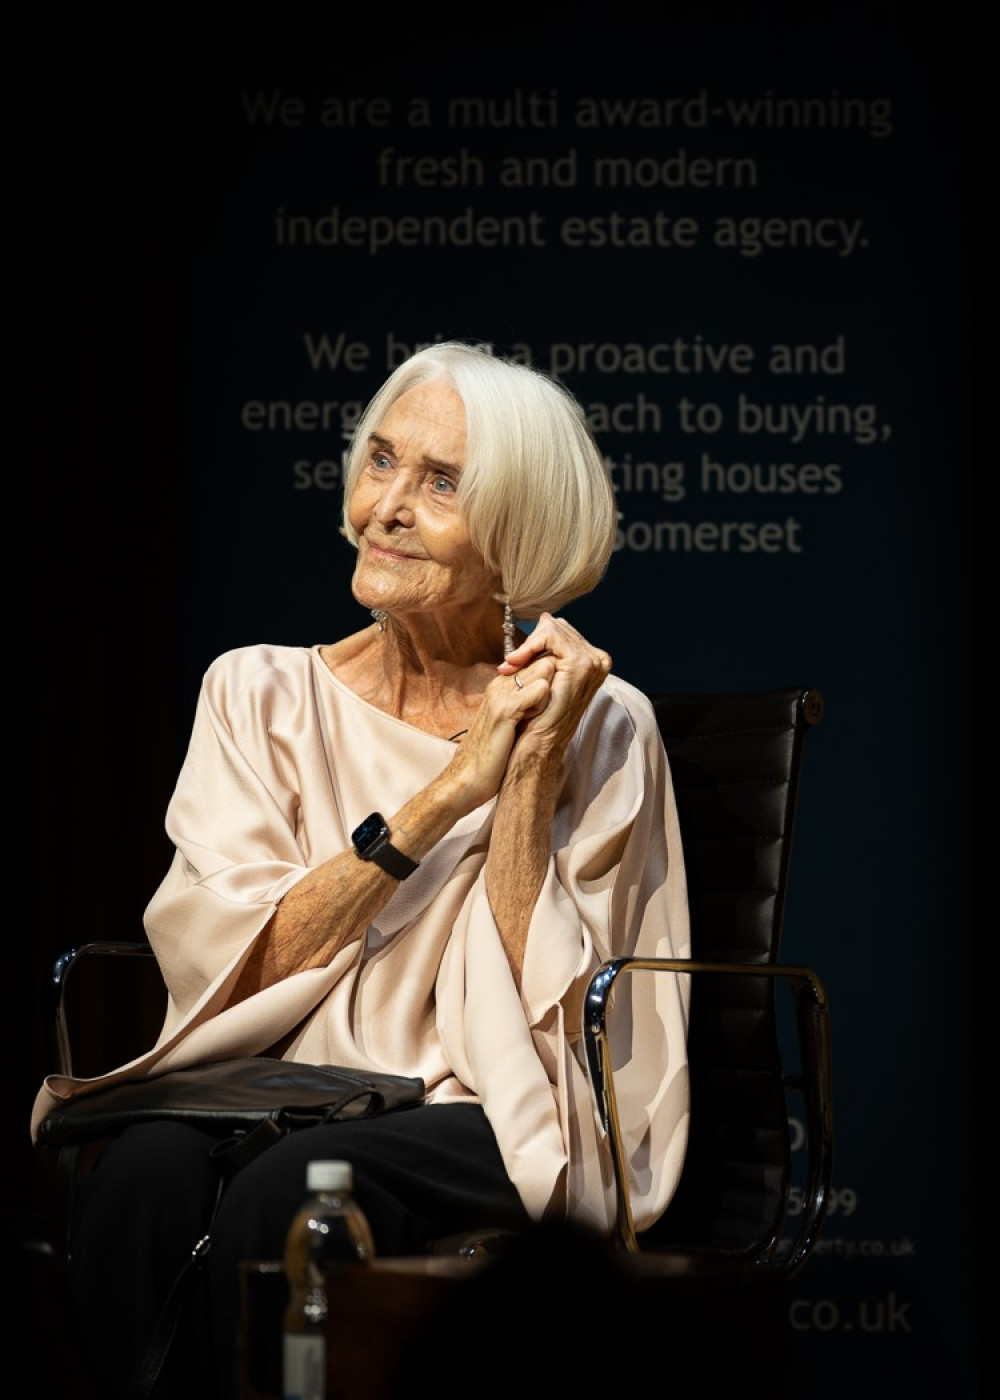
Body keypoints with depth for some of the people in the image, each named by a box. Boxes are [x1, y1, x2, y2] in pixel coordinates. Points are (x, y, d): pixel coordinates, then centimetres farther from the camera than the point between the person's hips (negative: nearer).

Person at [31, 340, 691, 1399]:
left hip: (497, 1136, -2)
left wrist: (530, 772, -10)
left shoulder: (597, 728, 4)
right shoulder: (260, 695, 10)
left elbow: (540, 1019, -5)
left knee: (295, 1190, -34)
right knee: (149, 1171, -32)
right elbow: (223, 972, -5)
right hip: (272, 1098, 2)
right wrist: (448, 790, -8)